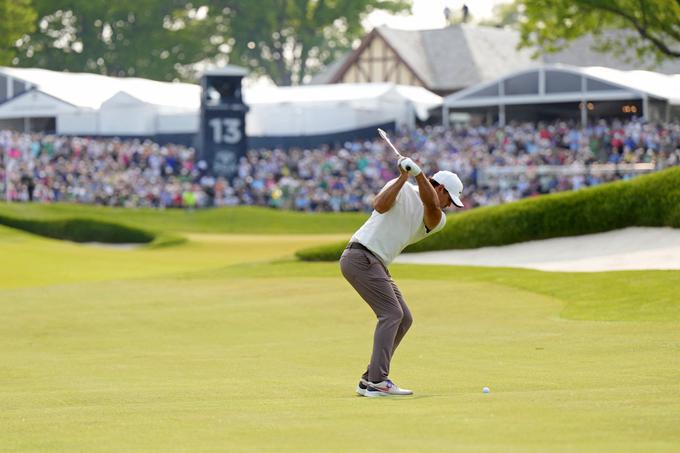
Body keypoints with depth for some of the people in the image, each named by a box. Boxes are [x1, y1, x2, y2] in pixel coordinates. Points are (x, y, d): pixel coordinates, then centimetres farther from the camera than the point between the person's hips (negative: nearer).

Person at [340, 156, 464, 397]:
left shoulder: (436, 220, 12)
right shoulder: (403, 189, -1)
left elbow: (431, 205, -11)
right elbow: (380, 206, -19)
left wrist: (418, 172, -25)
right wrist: (404, 177, -24)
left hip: (377, 265, 9)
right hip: (361, 256, -9)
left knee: (403, 319, 7)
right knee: (391, 313, -16)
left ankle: (369, 380, 9)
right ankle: (378, 382, -21)